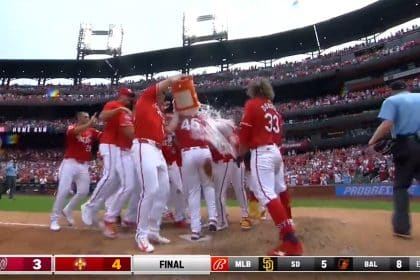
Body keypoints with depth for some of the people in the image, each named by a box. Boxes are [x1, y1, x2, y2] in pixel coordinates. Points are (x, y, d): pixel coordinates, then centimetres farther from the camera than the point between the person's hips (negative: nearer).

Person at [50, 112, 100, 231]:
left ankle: (68, 210, 30)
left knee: (83, 191, 6)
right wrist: (89, 124, -42)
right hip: (70, 163, -5)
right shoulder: (71, 128, -4)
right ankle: (54, 219, 0)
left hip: (84, 165, 5)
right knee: (64, 190, -11)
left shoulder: (91, 131, 10)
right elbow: (76, 131, -29)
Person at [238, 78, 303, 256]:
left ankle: (291, 241, -22)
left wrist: (240, 155, 5)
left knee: (266, 194, -16)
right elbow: (276, 133, 17)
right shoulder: (273, 108, 18)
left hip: (261, 153, -9)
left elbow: (245, 135, -8)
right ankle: (287, 225, 38)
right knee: (278, 190, 22)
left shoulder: (252, 105, -3)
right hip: (275, 151, 9)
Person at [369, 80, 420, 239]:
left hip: (405, 145, -3)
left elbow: (387, 125, -13)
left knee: (401, 186, 6)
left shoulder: (391, 100, 3)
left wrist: (373, 141, -3)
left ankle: (402, 227, 3)